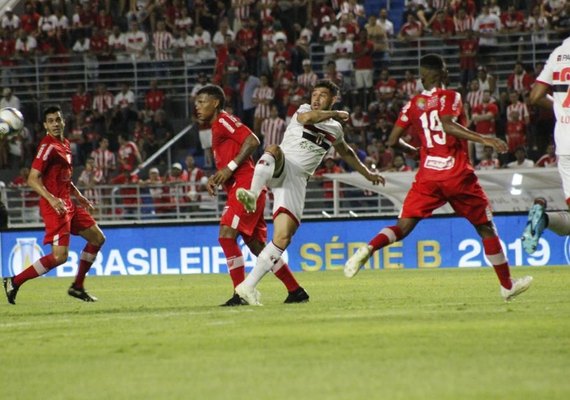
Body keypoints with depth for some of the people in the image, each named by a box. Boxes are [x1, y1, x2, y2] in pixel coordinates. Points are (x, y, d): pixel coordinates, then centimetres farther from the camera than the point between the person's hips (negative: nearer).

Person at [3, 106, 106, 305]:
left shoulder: (65, 144, 14)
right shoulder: (48, 147, -15)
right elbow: (32, 179, -21)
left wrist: (78, 196, 21)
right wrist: (52, 199, -31)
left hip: (67, 204, 10)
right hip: (54, 206, -9)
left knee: (97, 238, 13)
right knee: (60, 256, -16)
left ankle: (77, 286, 21)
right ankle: (14, 282, -7)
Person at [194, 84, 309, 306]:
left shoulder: (224, 120, -6)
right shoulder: (216, 128, 23)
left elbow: (252, 140, -19)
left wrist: (230, 167, -19)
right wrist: (215, 178, 10)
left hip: (245, 186, -10)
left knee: (226, 235, -17)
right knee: (257, 245, 10)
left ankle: (240, 294, -18)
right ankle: (296, 291, 14)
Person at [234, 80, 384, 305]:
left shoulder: (335, 129, 22)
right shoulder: (304, 109, 8)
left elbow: (346, 153, 43)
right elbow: (306, 118, -19)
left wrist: (367, 173, 50)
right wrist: (335, 115, -7)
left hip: (297, 180, 4)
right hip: (280, 168, -4)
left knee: (283, 237, -9)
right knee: (273, 150, -41)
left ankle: (248, 286, -5)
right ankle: (252, 195, -61)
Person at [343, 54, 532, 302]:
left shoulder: (413, 104, 10)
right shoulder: (450, 97, -3)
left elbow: (393, 140, 11)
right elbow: (447, 125, -22)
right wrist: (483, 139, -25)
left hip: (427, 176, 3)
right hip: (458, 175, -3)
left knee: (403, 227, 1)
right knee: (486, 228, 11)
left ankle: (367, 249, -29)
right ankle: (507, 285, 18)